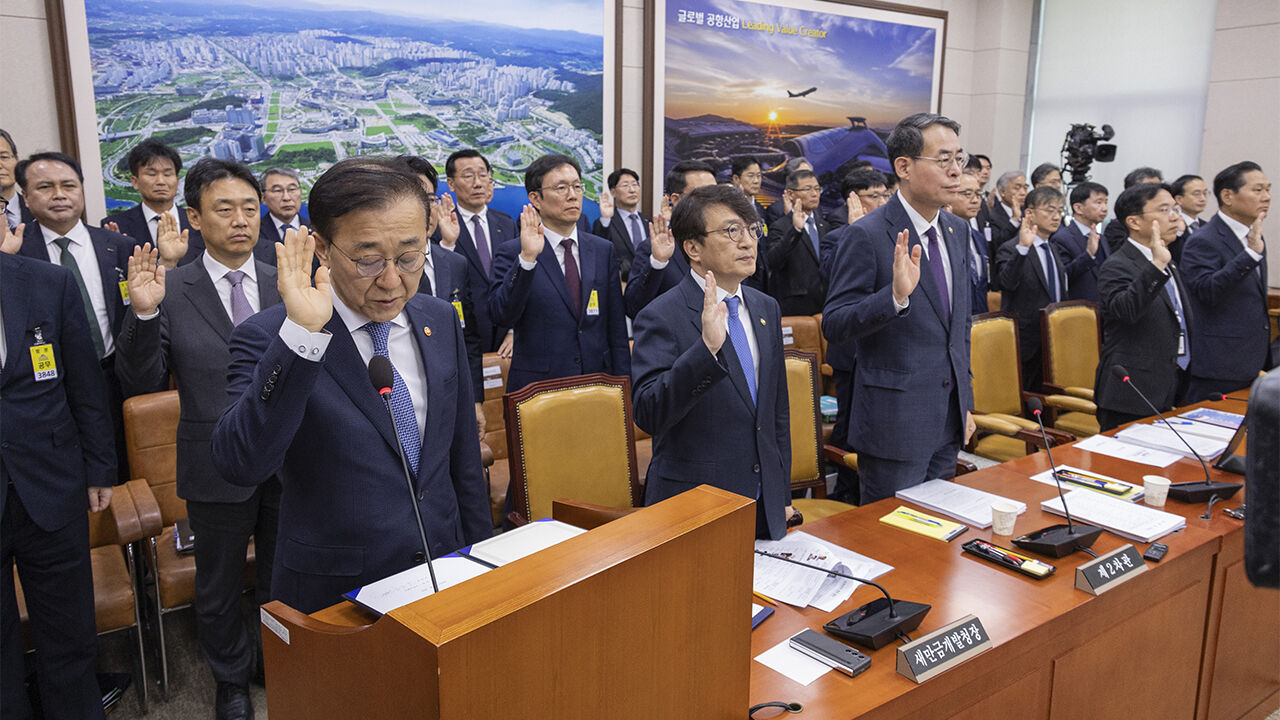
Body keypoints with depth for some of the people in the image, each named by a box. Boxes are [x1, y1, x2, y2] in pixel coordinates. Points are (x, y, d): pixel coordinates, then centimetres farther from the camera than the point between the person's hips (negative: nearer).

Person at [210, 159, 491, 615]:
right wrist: (301, 334, -37)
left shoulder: (441, 321, -1)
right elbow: (240, 465, -31)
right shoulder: (268, 338, -16)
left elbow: (464, 458, 6)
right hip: (332, 594, -4)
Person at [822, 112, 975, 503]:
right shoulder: (868, 235, -15)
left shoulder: (956, 229, 9)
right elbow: (833, 324, -18)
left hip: (948, 420, 7)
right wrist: (896, 296, -34)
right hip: (895, 422, -7)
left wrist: (965, 402, 17)